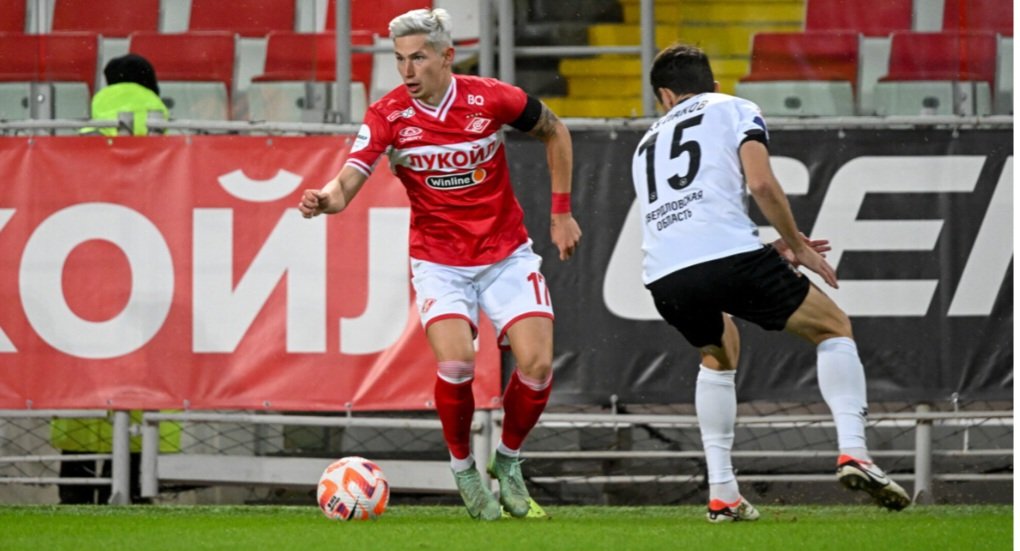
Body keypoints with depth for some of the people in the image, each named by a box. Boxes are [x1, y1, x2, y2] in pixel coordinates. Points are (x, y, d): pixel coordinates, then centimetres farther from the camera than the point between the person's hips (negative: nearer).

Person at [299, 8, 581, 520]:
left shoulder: (491, 98, -12)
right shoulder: (387, 116, -13)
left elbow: (555, 132, 7)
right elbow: (348, 181, -23)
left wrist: (561, 212, 7)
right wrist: (326, 198, -47)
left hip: (505, 253, 1)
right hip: (438, 260, -1)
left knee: (536, 365, -13)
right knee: (455, 363, -24)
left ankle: (507, 464, 15)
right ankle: (464, 470, 2)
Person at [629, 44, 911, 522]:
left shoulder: (647, 145, 33)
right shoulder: (735, 111, 17)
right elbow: (761, 183, -1)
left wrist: (771, 250, 36)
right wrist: (796, 245, 12)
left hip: (665, 279, 5)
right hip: (728, 255, -5)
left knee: (718, 357, 34)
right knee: (834, 328, 14)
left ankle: (721, 491, 23)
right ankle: (852, 450, -6)